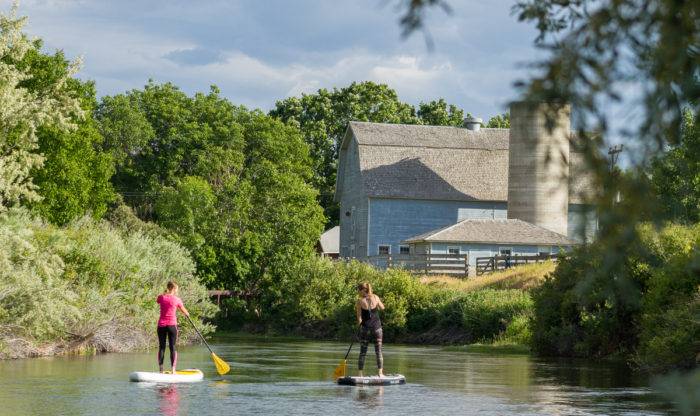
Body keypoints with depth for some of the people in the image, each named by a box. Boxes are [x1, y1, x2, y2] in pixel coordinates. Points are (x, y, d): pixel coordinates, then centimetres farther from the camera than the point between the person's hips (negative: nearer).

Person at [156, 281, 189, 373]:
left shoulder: (161, 297, 1)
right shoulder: (176, 299, -4)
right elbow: (184, 311, 11)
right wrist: (187, 314, 33)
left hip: (161, 325, 2)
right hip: (172, 325, -2)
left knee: (161, 347, 7)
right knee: (173, 348, 2)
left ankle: (161, 370, 5)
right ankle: (173, 370, -5)